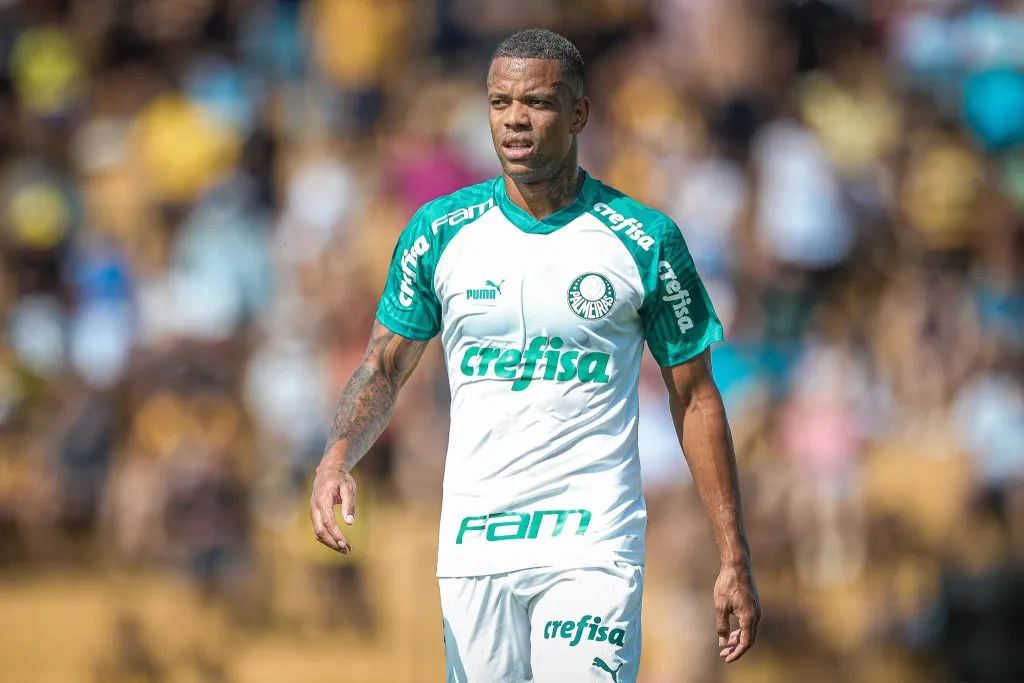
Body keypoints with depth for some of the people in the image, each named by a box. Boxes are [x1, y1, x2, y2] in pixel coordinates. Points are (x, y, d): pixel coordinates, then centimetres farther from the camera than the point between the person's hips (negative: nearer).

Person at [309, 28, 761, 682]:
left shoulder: (647, 241, -1)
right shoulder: (440, 232, 5)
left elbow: (695, 396, 4)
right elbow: (384, 368, 12)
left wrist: (735, 559, 1)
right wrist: (338, 456, -9)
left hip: (592, 549, -3)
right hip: (472, 548, 3)